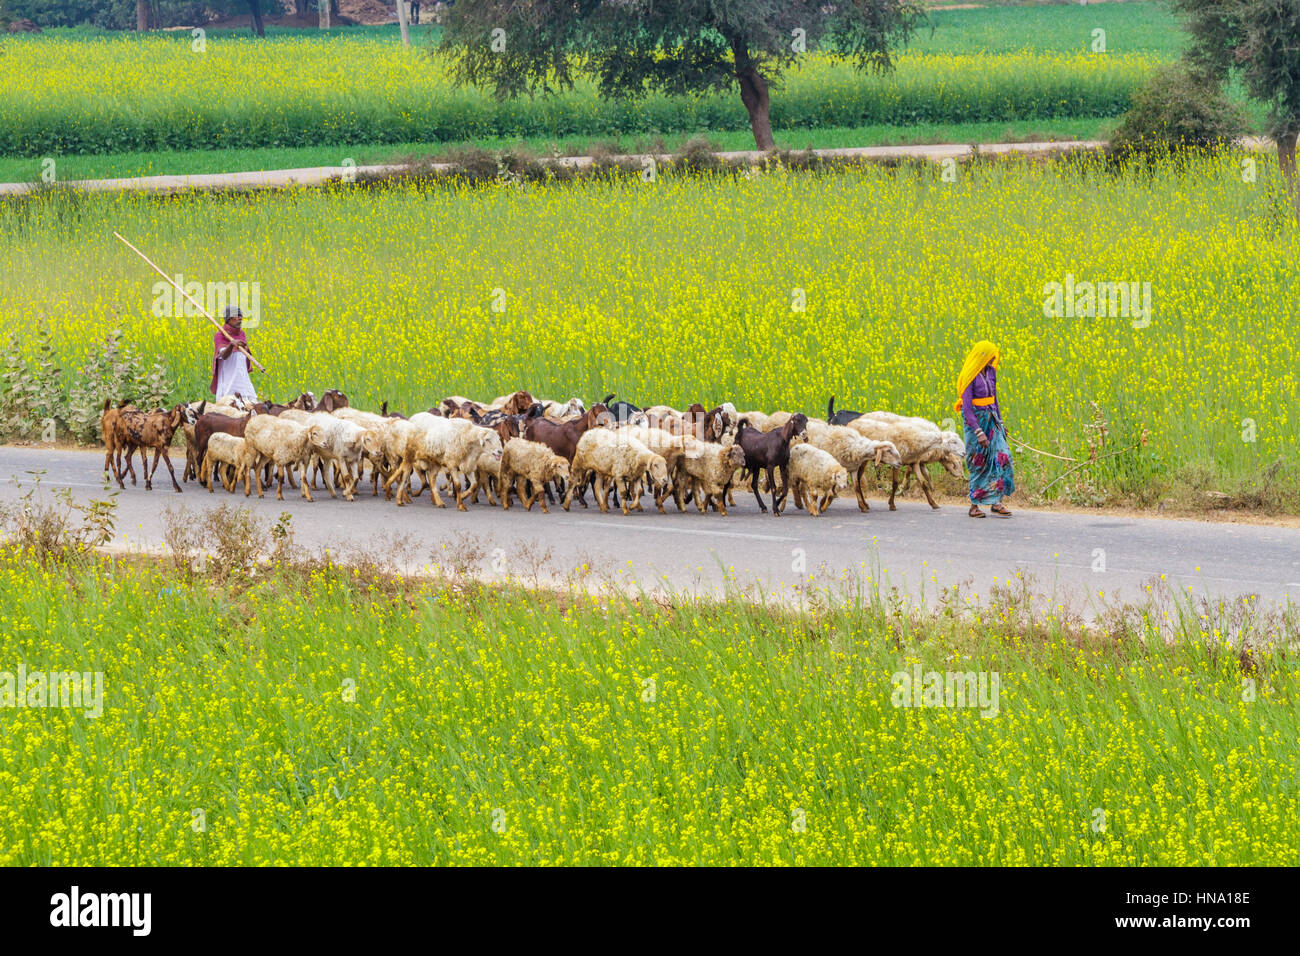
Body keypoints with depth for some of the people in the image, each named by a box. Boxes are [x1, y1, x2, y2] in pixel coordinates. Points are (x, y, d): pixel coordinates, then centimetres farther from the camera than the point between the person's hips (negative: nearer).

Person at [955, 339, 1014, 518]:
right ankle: (974, 505, 10)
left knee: (1001, 455, -6)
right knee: (979, 463, -1)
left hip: (991, 419, 6)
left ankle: (996, 502, -3)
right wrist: (979, 433, -22)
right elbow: (966, 408, -19)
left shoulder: (991, 372, 6)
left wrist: (1000, 422, 19)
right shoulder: (970, 377, -16)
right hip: (975, 420, -6)